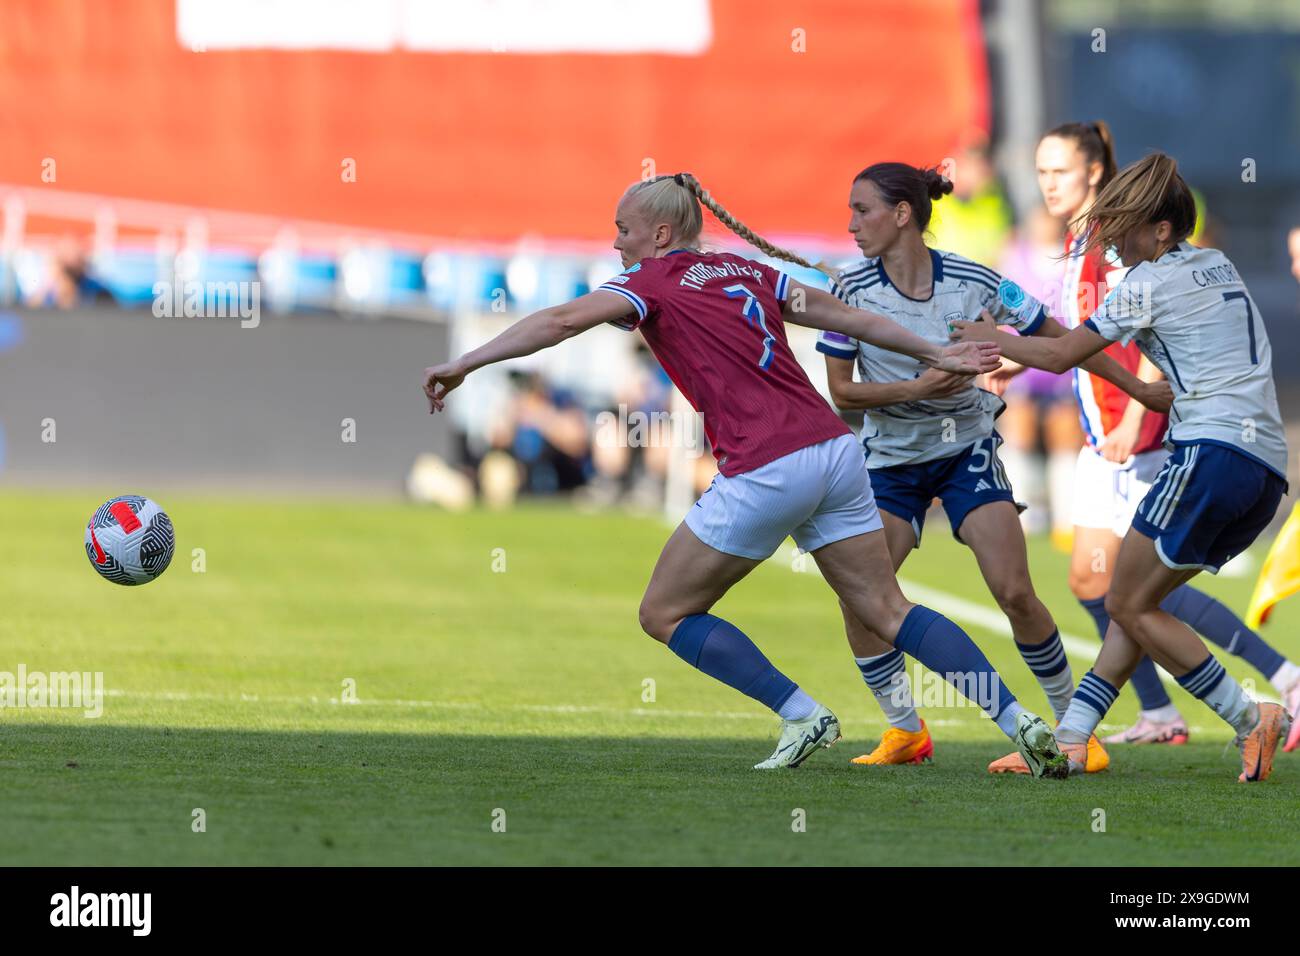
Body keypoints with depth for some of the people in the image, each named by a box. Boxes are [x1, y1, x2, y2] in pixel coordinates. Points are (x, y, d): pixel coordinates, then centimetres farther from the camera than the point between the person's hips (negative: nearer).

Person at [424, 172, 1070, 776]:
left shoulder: (656, 282, 1)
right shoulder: (748, 273, 20)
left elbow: (562, 321, -12)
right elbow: (845, 316, 25)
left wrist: (464, 364, -12)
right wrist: (936, 355, 35)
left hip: (765, 472, -7)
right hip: (834, 450, 7)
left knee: (665, 613, 7)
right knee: (887, 611, 10)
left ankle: (803, 716, -1)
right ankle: (1019, 720, -1)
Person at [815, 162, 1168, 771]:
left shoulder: (973, 283, -13)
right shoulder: (852, 291, -11)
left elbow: (1060, 339, -2)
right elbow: (841, 391, -8)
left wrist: (1138, 389, 0)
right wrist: (917, 387, -23)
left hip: (967, 450, -1)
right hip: (890, 457, 1)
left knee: (1014, 592, -14)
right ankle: (904, 730, 4)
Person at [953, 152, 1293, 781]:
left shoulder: (1151, 283, -3)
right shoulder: (1217, 266, 21)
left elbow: (1061, 356, 1)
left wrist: (993, 339, 15)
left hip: (1213, 451, -9)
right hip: (1269, 468, 9)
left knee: (1128, 605, -4)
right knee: (1135, 604, 10)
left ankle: (1252, 721, -8)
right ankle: (1070, 739, 4)